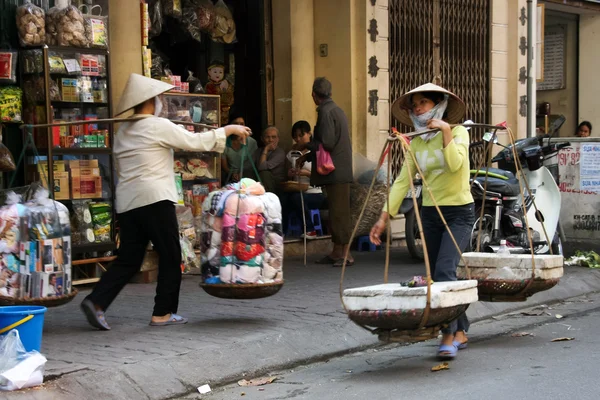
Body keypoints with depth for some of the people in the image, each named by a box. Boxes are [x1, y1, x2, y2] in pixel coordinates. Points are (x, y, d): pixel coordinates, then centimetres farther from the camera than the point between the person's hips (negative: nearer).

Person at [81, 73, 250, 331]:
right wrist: (229, 129, 5)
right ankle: (163, 312, 7)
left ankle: (96, 302, -5)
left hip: (126, 202, 7)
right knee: (170, 257, 5)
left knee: (128, 260, 9)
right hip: (155, 200, -7)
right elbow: (197, 142, -5)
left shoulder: (122, 132, 17)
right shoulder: (159, 126, -6)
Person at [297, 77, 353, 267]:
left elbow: (327, 143, -20)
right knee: (336, 213, 12)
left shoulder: (325, 111, -13)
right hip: (339, 171, 10)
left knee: (339, 212, -8)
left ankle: (346, 254, -6)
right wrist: (307, 157, 25)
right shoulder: (336, 110, 18)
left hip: (335, 172, -10)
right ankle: (337, 252, 17)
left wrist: (307, 145, -3)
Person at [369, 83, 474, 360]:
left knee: (444, 270, -19)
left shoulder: (458, 132, -6)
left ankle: (450, 335, -15)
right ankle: (460, 331, 20)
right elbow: (403, 181, 3)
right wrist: (384, 217, -4)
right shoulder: (416, 143, 8)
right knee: (436, 276, 8)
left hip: (458, 212, -6)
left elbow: (455, 164, -23)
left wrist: (446, 132, -21)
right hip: (430, 213, 6)